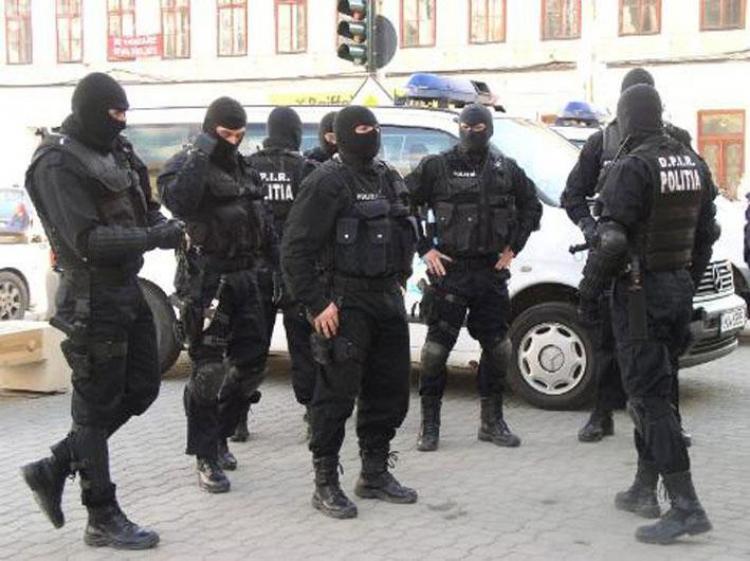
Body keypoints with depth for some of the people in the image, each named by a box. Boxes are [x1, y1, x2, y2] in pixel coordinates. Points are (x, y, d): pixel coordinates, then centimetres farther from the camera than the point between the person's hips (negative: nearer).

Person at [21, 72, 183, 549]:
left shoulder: (116, 152, 10)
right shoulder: (59, 165, -16)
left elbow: (143, 208, 16)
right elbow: (87, 241, -23)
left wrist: (166, 226, -6)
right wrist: (156, 237, -26)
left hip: (127, 287, 9)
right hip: (93, 298, -9)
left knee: (141, 389, 15)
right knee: (97, 407, 1)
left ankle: (54, 469, 26)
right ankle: (104, 520, 14)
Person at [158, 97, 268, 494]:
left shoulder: (241, 167, 17)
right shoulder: (187, 164, -8)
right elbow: (178, 203, -30)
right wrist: (199, 154, -28)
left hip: (243, 277, 8)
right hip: (208, 280, -8)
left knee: (251, 364, 12)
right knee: (208, 371, -5)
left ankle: (218, 435, 30)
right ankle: (207, 458, 5)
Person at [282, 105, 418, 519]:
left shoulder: (387, 179, 14)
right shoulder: (327, 182, -11)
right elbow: (295, 249, -15)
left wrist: (398, 280, 16)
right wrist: (317, 304, -17)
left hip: (387, 299, 8)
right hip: (345, 303, -8)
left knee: (390, 389, 13)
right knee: (337, 394, -4)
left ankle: (375, 474, 26)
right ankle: (326, 485, 6)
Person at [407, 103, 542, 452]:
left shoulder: (506, 170, 9)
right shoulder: (437, 167, -2)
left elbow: (531, 207, 21)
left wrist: (513, 247, 10)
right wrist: (425, 248, -4)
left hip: (492, 270, 4)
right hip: (449, 269, -3)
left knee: (497, 346, 8)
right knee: (437, 347, -3)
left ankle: (492, 422, 22)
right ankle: (429, 425, 8)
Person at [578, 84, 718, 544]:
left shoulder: (633, 168, -15)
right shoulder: (694, 164, 10)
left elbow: (612, 240, -19)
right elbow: (707, 233, 16)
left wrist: (590, 290, -9)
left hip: (640, 292, -8)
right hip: (679, 289, 8)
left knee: (650, 395, -7)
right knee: (652, 389, 17)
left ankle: (686, 506, -10)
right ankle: (644, 490, 25)